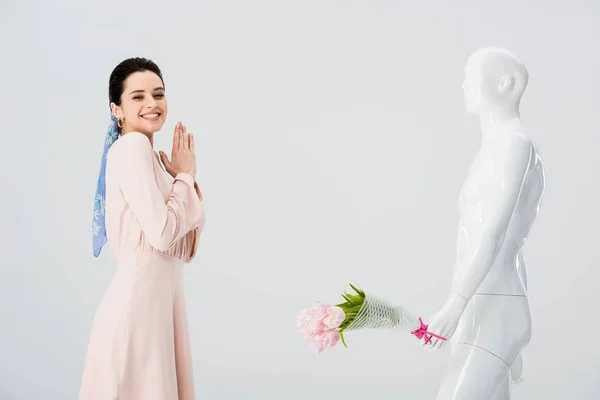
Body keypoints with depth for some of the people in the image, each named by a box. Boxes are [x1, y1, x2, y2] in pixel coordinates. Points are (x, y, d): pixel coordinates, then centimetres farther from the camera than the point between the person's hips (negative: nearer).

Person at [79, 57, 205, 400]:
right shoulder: (132, 146, -11)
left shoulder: (150, 156, 16)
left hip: (161, 294, 9)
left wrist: (186, 176, 4)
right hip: (139, 296, -9)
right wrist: (184, 176, -5)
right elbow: (161, 233, -20)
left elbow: (185, 249, 14)